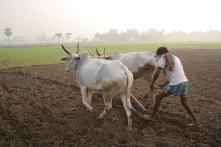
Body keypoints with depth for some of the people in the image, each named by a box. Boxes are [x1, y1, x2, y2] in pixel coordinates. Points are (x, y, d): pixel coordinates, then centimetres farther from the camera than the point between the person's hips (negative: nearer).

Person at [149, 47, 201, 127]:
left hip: (175, 85, -7)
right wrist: (165, 84, 28)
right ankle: (196, 121, 30)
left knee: (158, 97, 12)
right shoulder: (176, 58, 24)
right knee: (184, 103, 27)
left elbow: (157, 73, -6)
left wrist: (151, 84, 5)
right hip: (184, 82, 7)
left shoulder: (163, 57, 1)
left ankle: (153, 116, 21)